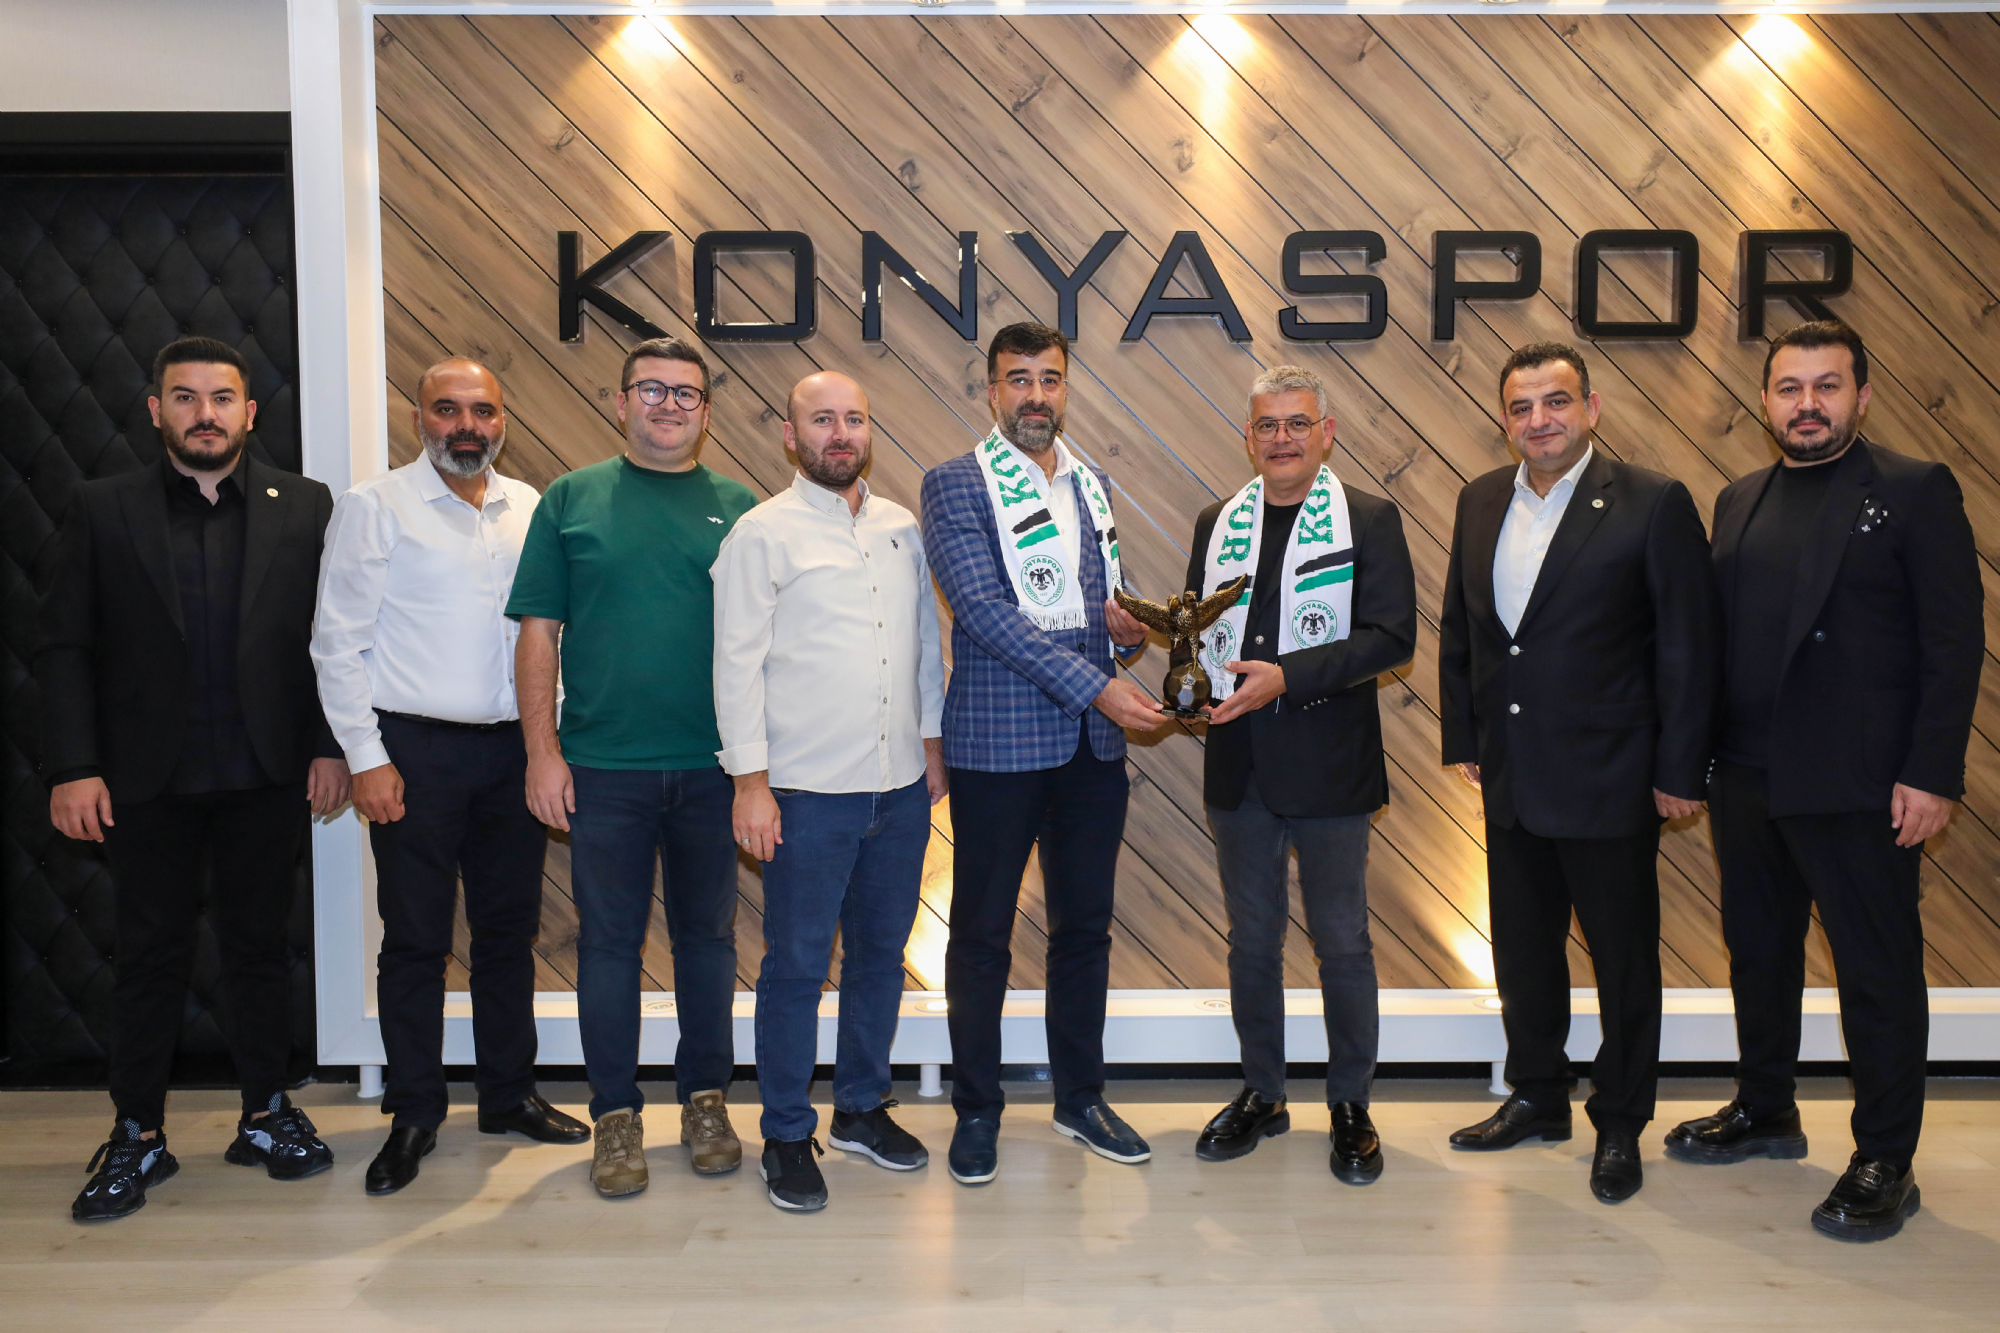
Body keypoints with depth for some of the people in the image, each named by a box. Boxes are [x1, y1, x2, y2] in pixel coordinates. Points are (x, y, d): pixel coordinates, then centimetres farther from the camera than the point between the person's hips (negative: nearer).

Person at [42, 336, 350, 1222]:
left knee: (258, 947, 11)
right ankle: (137, 1137, 23)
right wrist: (72, 768, -6)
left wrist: (330, 748, -5)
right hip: (149, 778, 0)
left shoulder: (305, 507, 3)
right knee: (150, 956, 9)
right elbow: (65, 648, 1)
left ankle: (267, 1115, 25)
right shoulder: (103, 510, 4)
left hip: (267, 776, 0)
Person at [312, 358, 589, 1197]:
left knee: (510, 929, 12)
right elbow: (338, 643, -4)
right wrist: (365, 758, -8)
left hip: (513, 750, 4)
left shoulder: (530, 508, 9)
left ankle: (509, 1094, 27)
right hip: (416, 750, -4)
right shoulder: (374, 507, -2)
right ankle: (413, 1116, 19)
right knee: (415, 939, 4)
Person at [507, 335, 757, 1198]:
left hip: (712, 769, 1)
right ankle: (615, 1114, 21)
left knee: (708, 934, 11)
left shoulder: (739, 509, 6)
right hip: (602, 767, -1)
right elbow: (538, 633, 3)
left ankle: (706, 1100, 26)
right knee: (608, 939, 7)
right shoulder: (572, 499, 5)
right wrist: (542, 752, -4)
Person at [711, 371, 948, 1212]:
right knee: (796, 964, 4)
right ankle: (787, 1136, 20)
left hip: (901, 787, 5)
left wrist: (933, 742, 13)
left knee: (880, 952, 15)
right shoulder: (763, 532, -5)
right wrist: (750, 781, -12)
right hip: (808, 792, -5)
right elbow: (737, 662, -8)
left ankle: (862, 1109, 32)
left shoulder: (902, 528, 10)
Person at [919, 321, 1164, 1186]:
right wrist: (1095, 686, -21)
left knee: (1085, 927, 14)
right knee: (982, 935, 7)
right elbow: (984, 609, -16)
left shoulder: (1090, 483, 13)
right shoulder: (955, 484, -5)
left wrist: (1127, 623, -2)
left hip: (1093, 742, 6)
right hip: (998, 743, -5)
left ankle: (1080, 1097, 30)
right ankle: (976, 1109, 23)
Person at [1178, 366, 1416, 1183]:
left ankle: (1350, 1106, 24)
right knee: (1251, 938, 13)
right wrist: (1190, 684, -8)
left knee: (1342, 941, 6)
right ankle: (1261, 1095, 29)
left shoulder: (1370, 520, -2)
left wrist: (1287, 677, -21)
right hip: (1237, 766, 4)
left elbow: (1392, 635, -11)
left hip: (1328, 765, -3)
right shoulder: (1216, 523, 11)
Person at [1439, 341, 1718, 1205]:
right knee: (1522, 949, 17)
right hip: (1510, 779, 5)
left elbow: (1688, 647, -9)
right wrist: (1461, 739, 9)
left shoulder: (1654, 505, -9)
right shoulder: (1480, 501, 6)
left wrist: (1680, 771, -10)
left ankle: (1619, 1126, 27)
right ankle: (1537, 1098, 35)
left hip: (1611, 780, -5)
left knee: (1624, 958, 9)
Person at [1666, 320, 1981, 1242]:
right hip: (1745, 777, 6)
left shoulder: (1915, 492, -4)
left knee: (1879, 970, 4)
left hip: (1857, 784, -5)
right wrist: (1697, 754, 5)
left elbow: (1954, 642, -9)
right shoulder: (1739, 502, 11)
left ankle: (1885, 1164, 18)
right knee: (1758, 949, 17)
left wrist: (1931, 775, -14)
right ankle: (1765, 1112, 35)